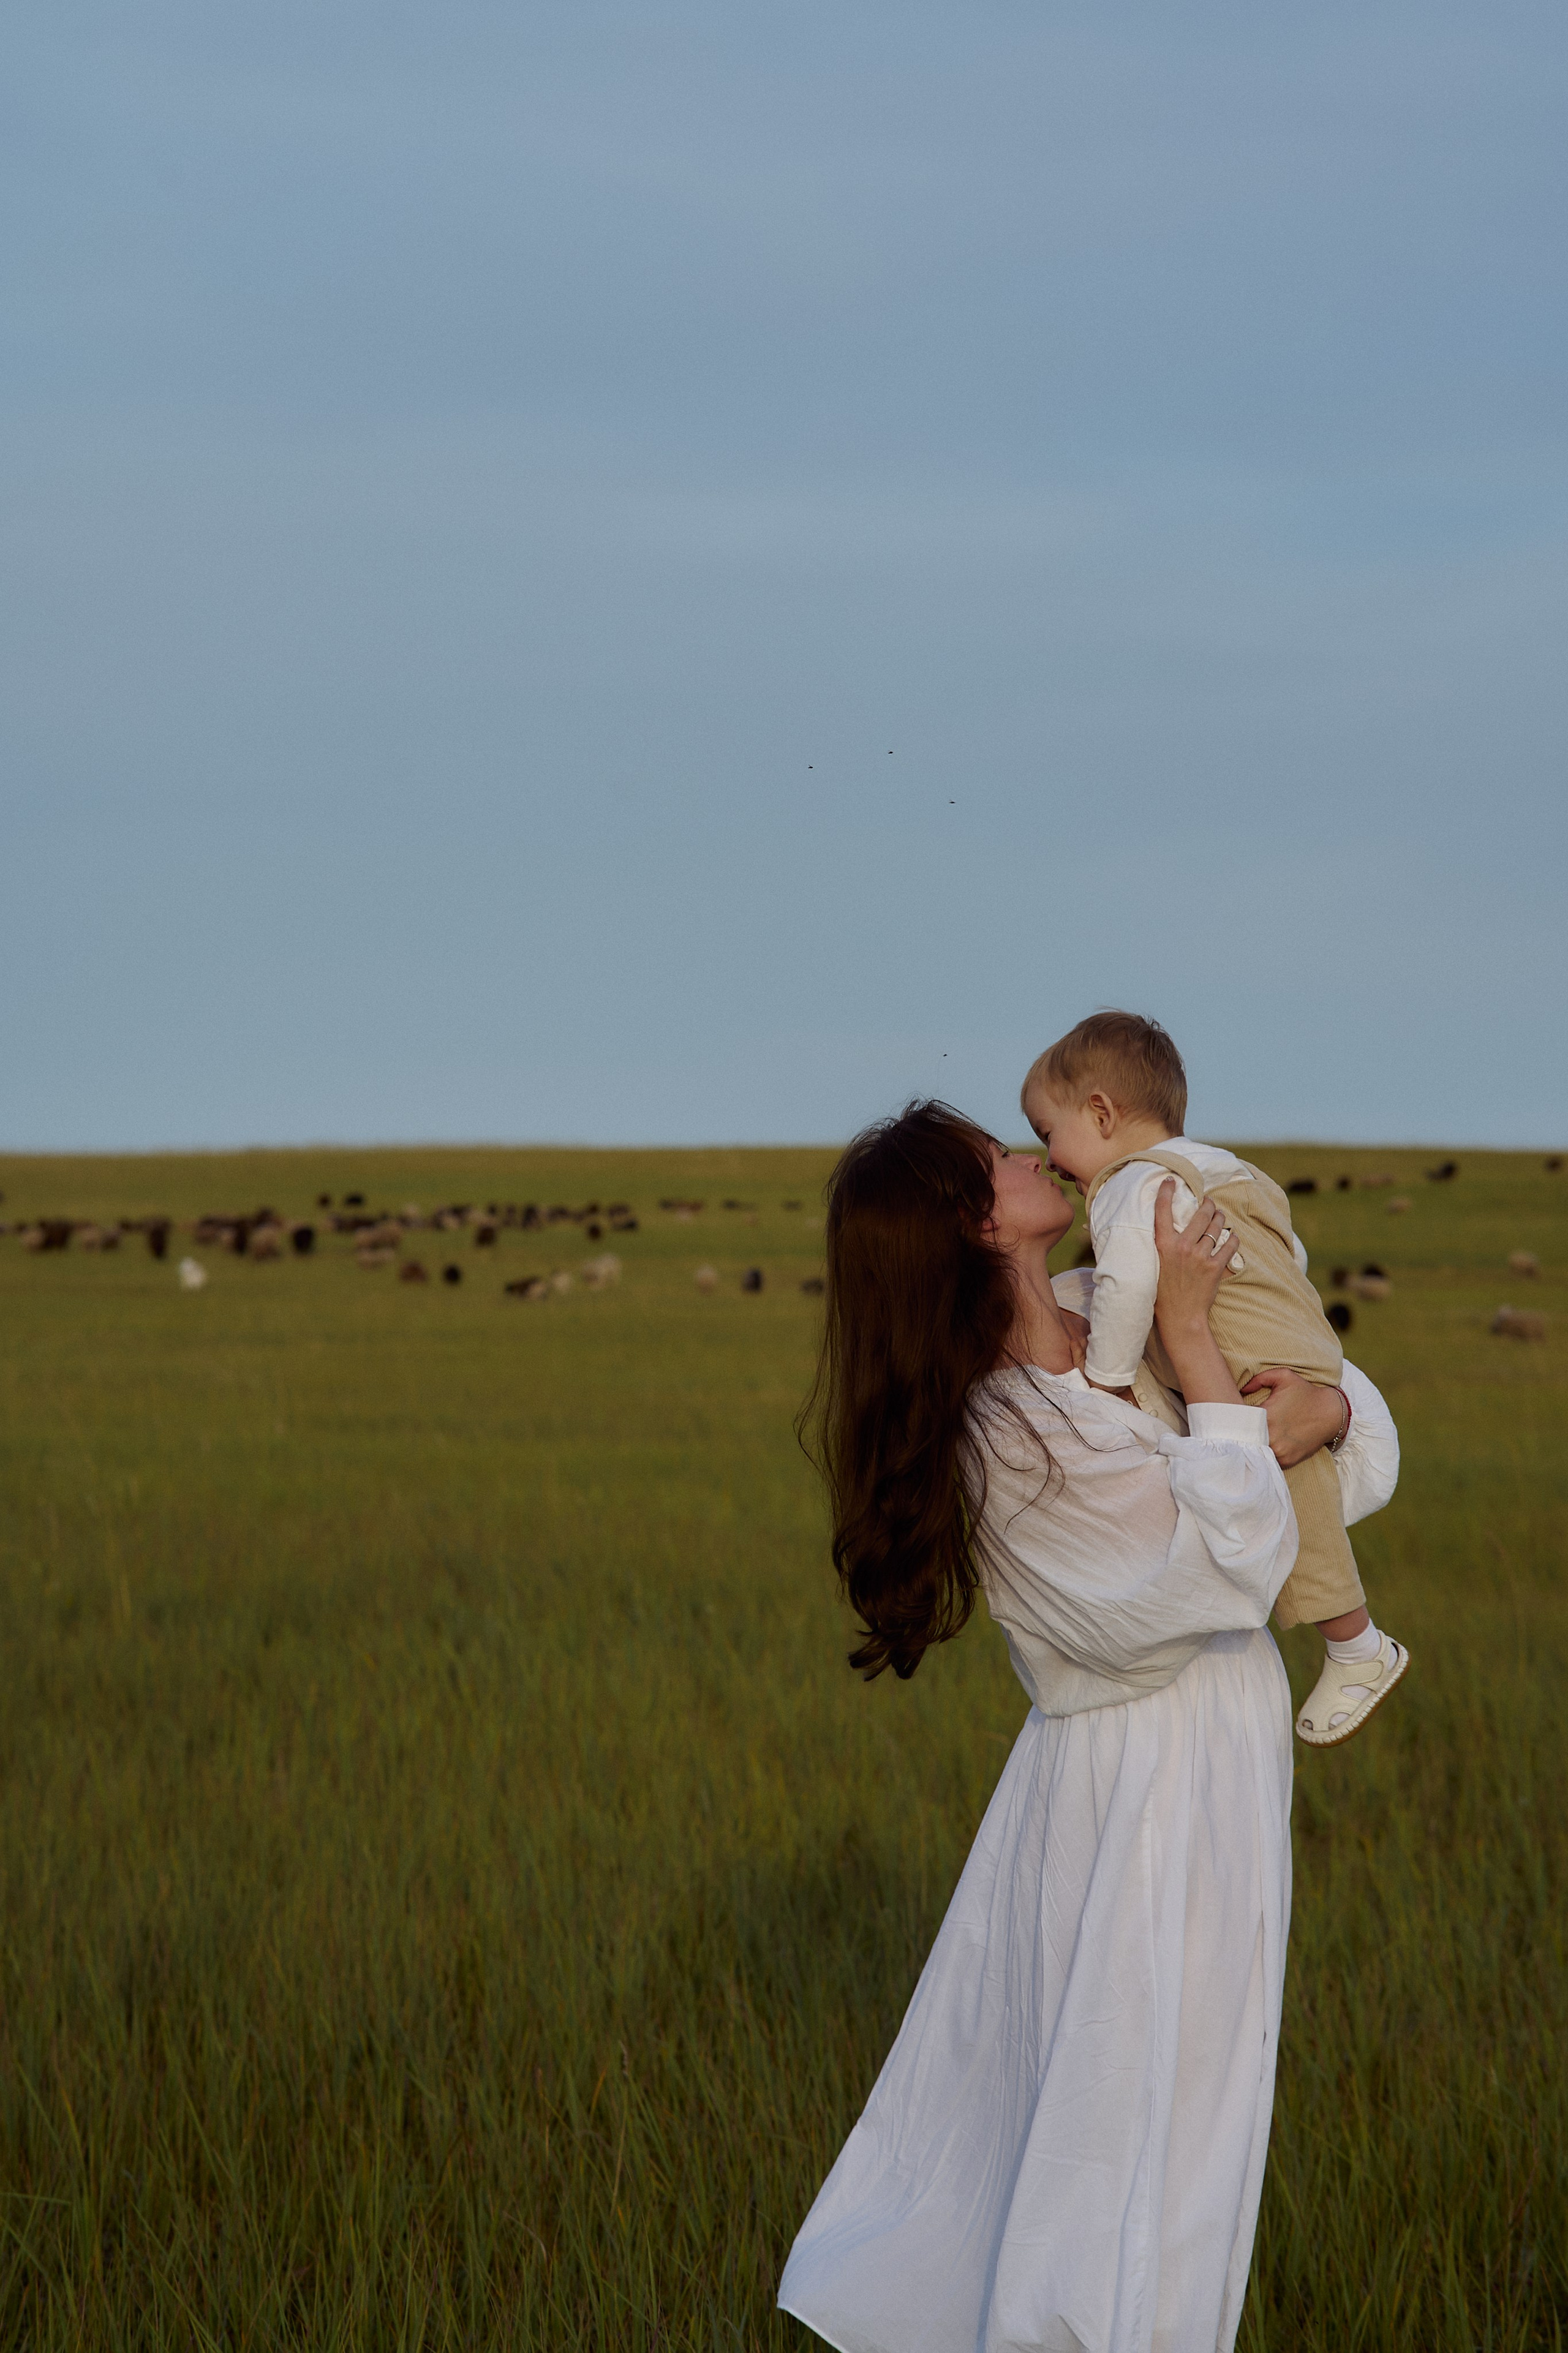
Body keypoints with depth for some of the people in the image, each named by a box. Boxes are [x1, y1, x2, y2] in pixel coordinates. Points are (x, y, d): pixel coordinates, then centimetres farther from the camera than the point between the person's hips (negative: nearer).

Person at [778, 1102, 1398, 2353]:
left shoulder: (1103, 1322, 0)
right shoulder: (1003, 1448, -25)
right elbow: (1230, 1568, -28)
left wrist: (1324, 1406, -14)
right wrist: (1190, 1336, -26)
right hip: (1153, 1789, -8)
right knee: (1148, 2114, 2)